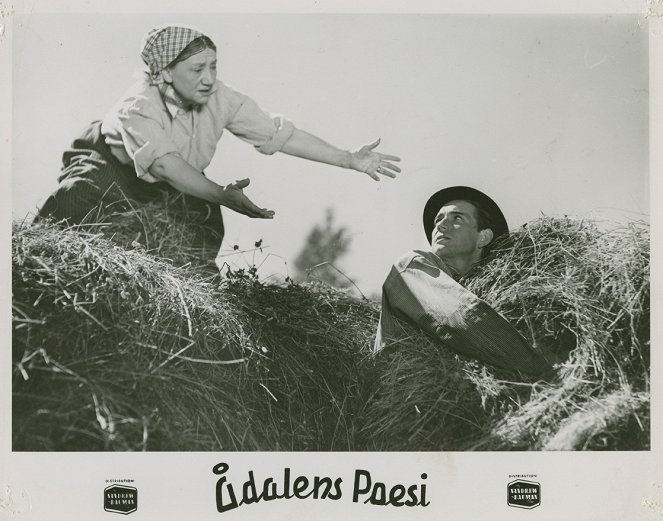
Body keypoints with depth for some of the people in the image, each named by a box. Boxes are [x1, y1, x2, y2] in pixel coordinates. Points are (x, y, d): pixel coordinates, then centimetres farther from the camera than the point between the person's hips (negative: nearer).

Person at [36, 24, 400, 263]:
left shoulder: (220, 99, -22)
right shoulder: (139, 107, -35)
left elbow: (281, 134, -21)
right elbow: (165, 164, -49)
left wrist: (351, 160, -25)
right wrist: (222, 194, -64)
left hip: (178, 183, 5)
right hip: (110, 165, -5)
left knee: (210, 228, -11)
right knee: (79, 200, -29)